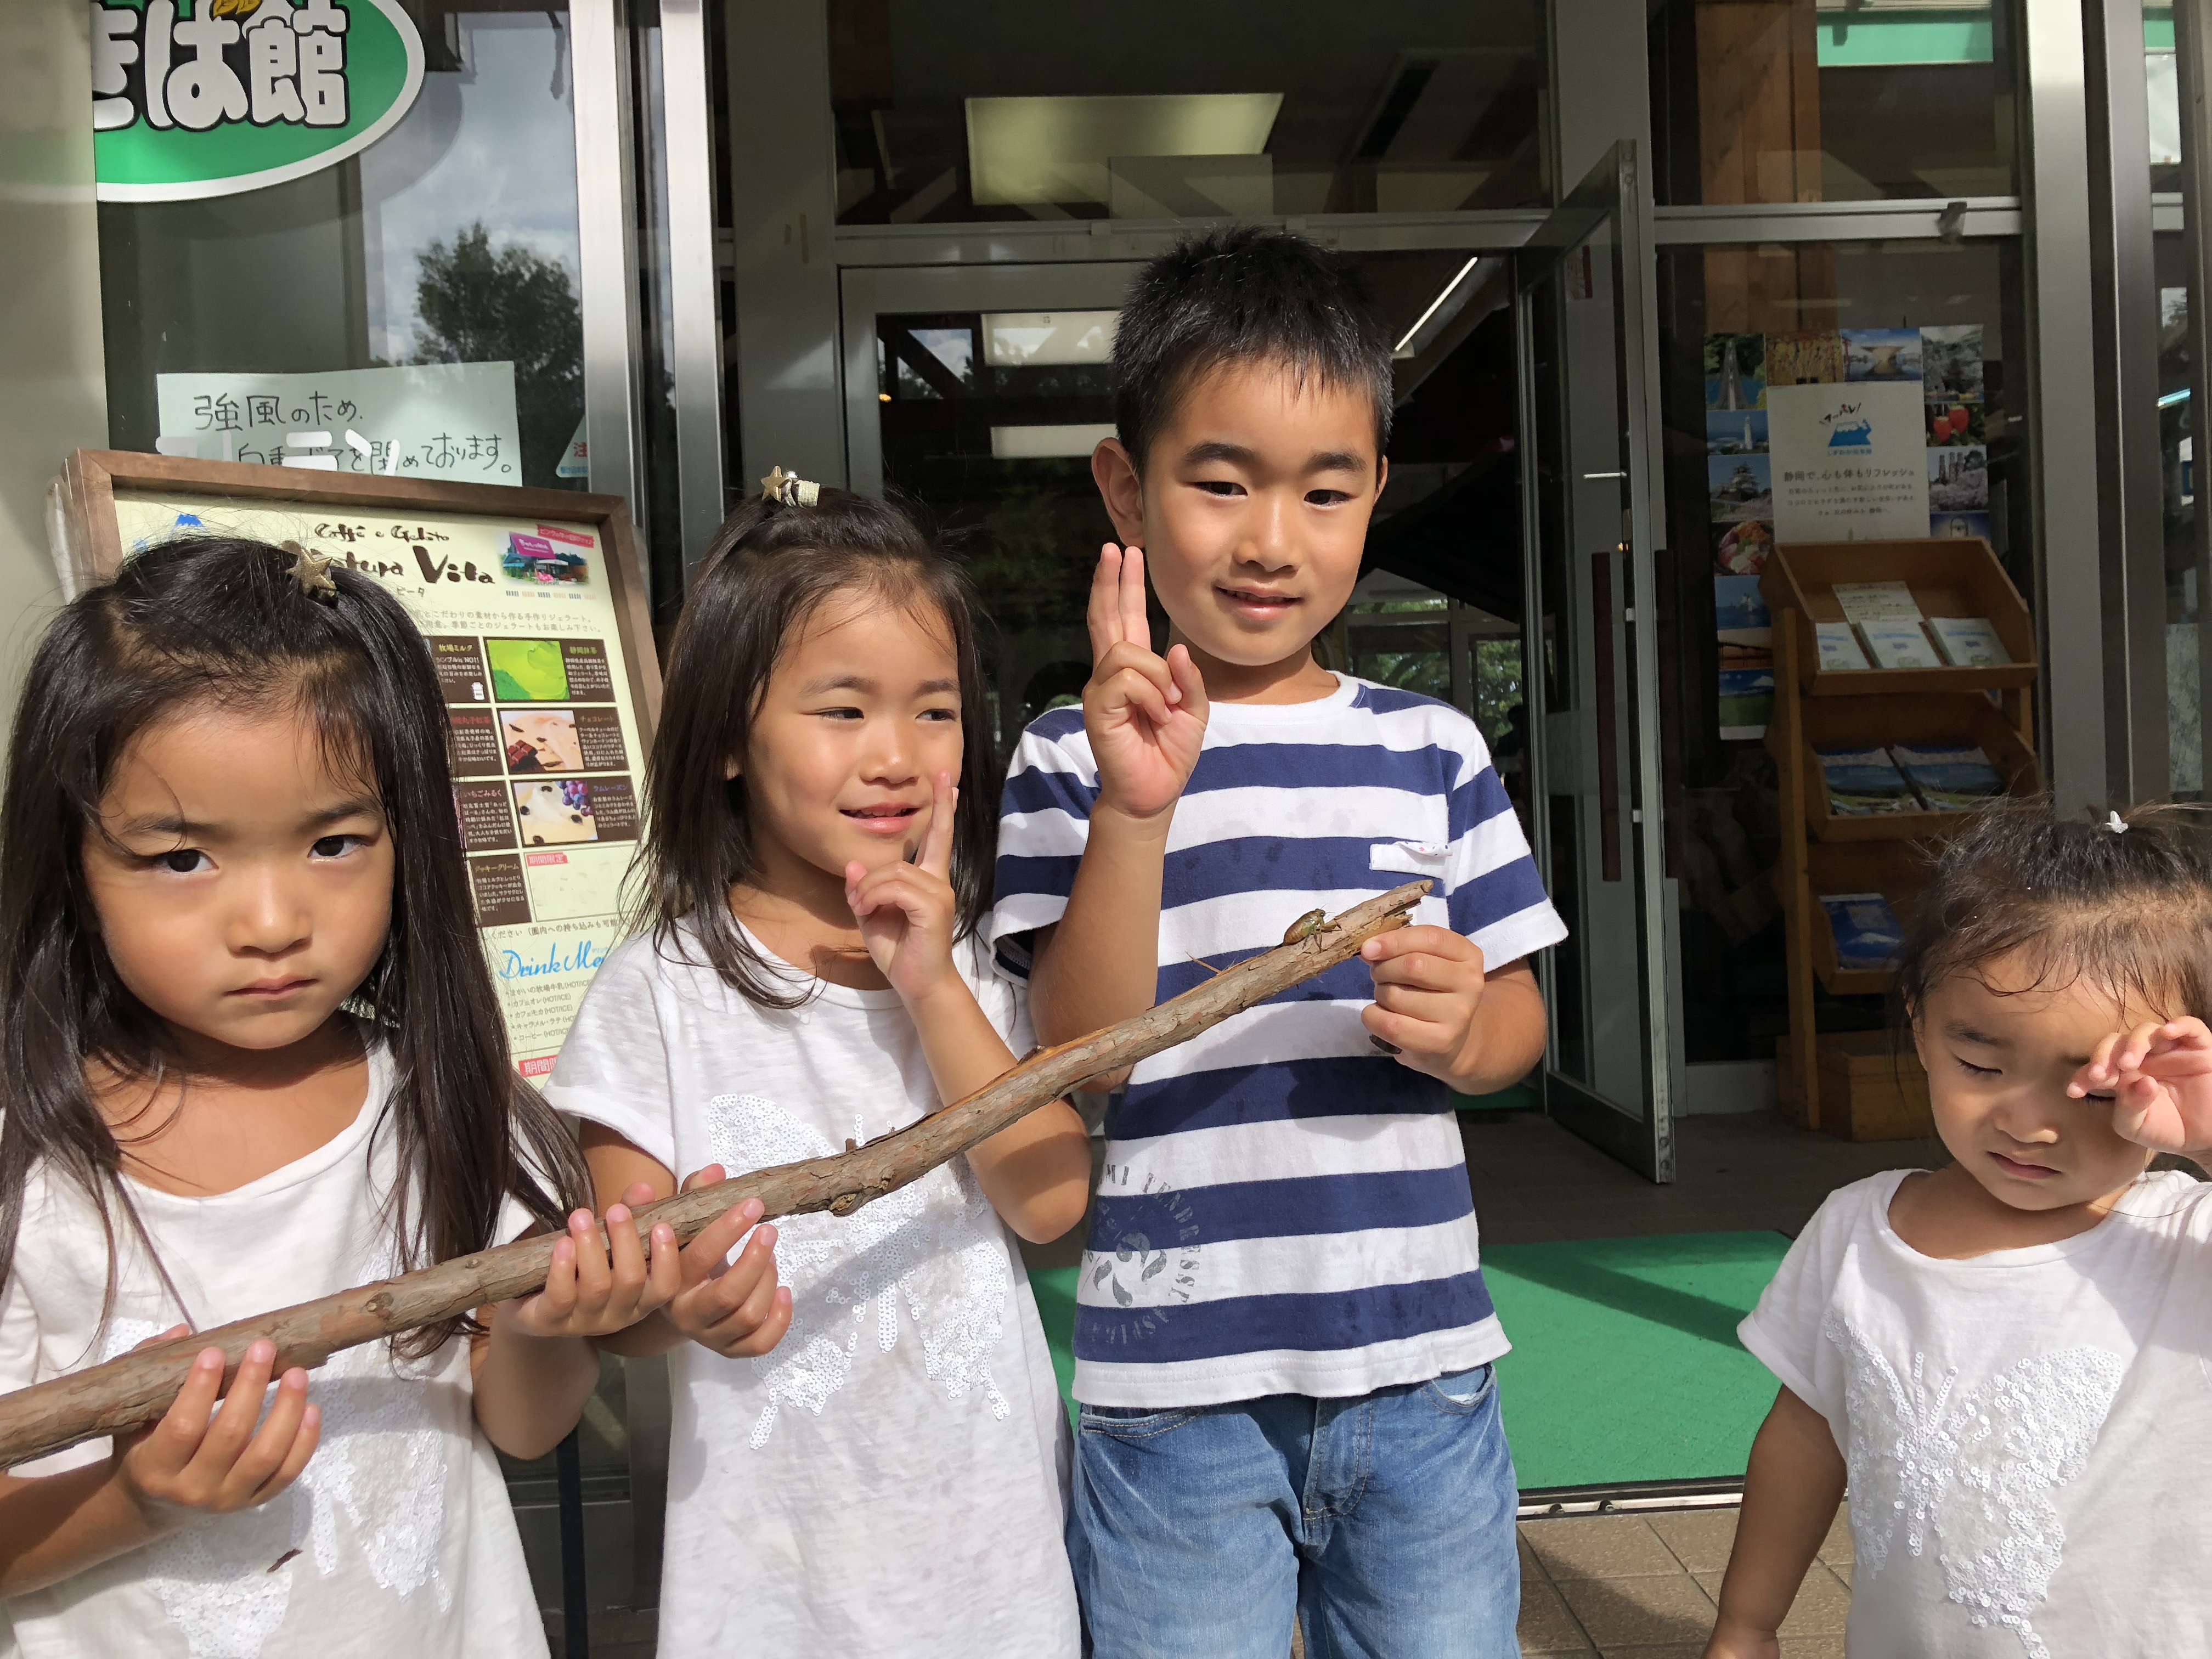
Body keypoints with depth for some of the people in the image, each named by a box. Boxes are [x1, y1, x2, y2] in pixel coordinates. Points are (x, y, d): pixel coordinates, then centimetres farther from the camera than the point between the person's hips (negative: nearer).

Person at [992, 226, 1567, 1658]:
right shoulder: (1076, 759, -4)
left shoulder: (1433, 750, 4)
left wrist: (1463, 1033, -14)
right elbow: (1082, 1056, -12)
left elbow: (1519, 1023, 9)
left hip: (1421, 1367, 3)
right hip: (1175, 1390, -2)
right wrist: (1136, 810, -24)